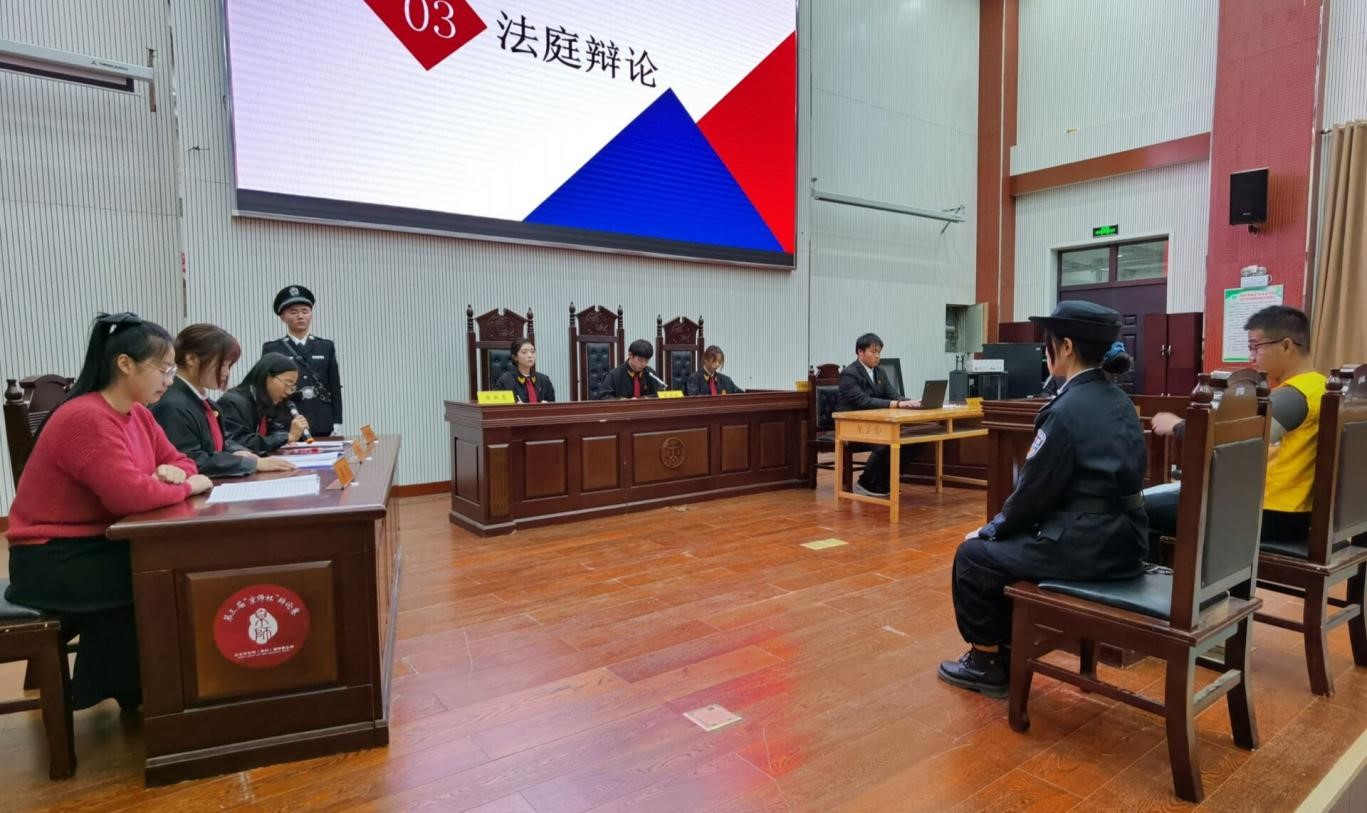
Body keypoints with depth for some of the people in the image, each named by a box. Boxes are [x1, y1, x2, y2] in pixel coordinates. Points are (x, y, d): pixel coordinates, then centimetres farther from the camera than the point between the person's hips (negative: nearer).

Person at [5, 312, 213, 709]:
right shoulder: (87, 419, -24)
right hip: (52, 558, -8)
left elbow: (179, 461, 10)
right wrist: (187, 486, -17)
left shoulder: (137, 413, 4)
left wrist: (173, 472, -13)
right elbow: (130, 494, -34)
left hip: (99, 543, 8)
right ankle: (135, 688, 1)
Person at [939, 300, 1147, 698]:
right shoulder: (1119, 401, 8)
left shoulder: (1066, 410, -19)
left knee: (973, 556, 8)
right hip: (1122, 539, 9)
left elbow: (1034, 490, -16)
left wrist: (991, 529, 3)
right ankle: (1006, 653, 33)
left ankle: (986, 663, 23)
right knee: (1003, 546, 24)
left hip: (1081, 546, -9)